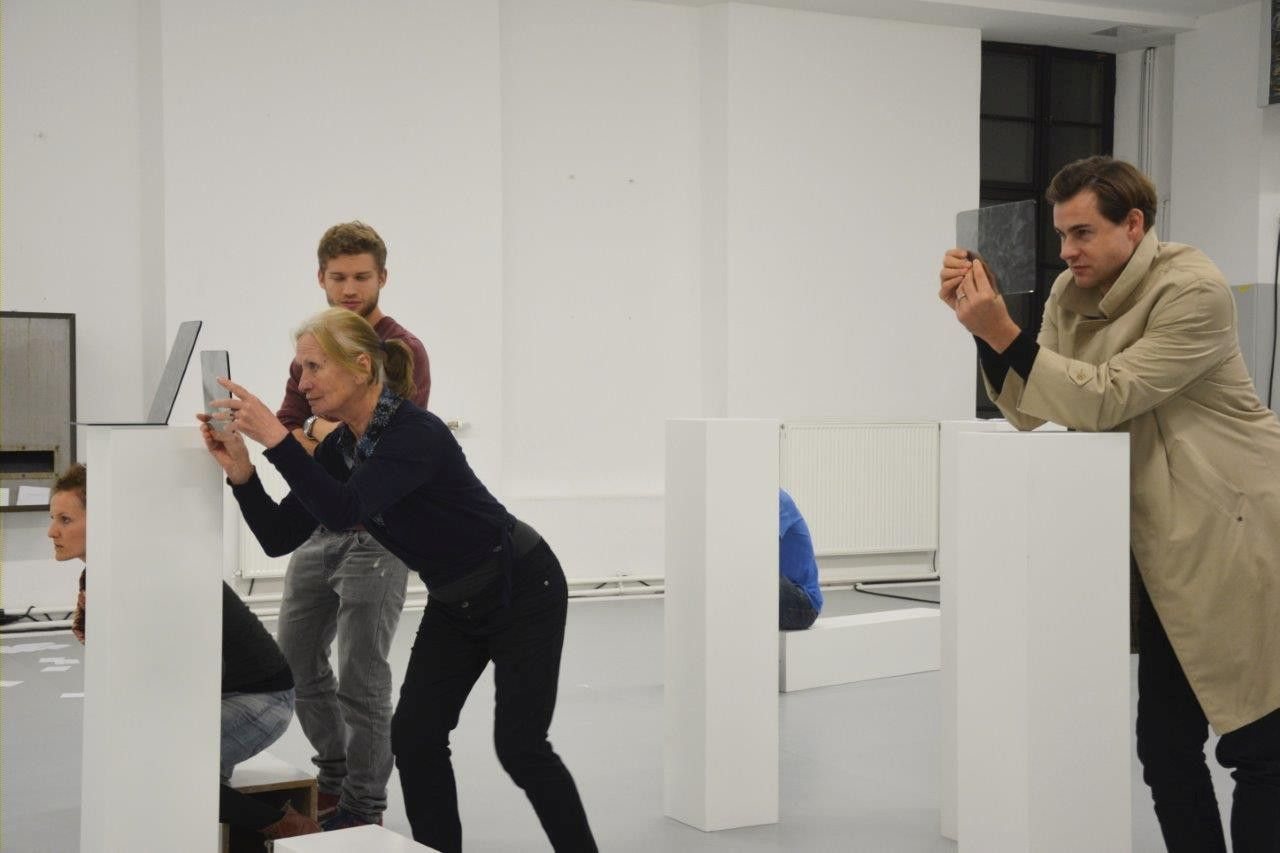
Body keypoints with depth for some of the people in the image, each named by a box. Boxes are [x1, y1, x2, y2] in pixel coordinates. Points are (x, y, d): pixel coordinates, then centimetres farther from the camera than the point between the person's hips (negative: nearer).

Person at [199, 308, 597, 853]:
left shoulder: (416, 434, -28)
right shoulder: (338, 449, -3)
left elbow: (342, 512, -42)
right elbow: (280, 538, -6)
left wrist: (275, 438, -43)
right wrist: (239, 471, -20)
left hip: (522, 589, -8)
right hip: (455, 602, 8)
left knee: (519, 745, -6)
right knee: (415, 736, -2)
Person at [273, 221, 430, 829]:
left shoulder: (402, 351, -10)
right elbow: (285, 429, 7)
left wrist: (333, 438, -33)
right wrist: (315, 434, -14)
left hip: (375, 533, -7)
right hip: (316, 527, 8)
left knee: (362, 678, -3)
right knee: (296, 662, 15)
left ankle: (364, 808, 10)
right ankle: (335, 778, 32)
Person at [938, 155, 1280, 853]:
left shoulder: (1192, 290, -16)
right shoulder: (1072, 292, 6)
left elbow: (1106, 401, -23)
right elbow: (1029, 410, 3)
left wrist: (1003, 331, -27)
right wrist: (981, 322, -9)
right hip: (1168, 543, 7)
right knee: (1165, 744, 9)